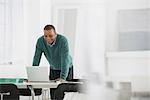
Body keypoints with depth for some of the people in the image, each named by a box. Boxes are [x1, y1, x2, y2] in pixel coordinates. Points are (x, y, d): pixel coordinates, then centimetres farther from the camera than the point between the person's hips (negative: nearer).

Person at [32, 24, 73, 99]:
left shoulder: (63, 40, -30)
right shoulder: (40, 41, -20)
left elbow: (65, 59, -35)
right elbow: (36, 59, -16)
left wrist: (63, 77, -43)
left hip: (66, 69, -3)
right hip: (53, 69, 3)